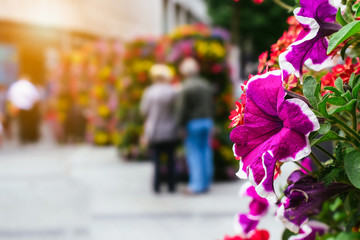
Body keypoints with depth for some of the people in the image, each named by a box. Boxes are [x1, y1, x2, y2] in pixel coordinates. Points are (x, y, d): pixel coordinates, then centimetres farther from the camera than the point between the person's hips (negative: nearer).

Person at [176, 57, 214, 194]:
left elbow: (182, 110, -13)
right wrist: (208, 120, 15)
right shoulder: (207, 85, 9)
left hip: (193, 123, -6)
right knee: (206, 152, 9)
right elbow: (211, 107, 10)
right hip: (207, 122, 6)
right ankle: (206, 183, 13)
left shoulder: (186, 88, -11)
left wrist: (180, 126, -7)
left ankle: (197, 185, -3)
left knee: (194, 154, -1)